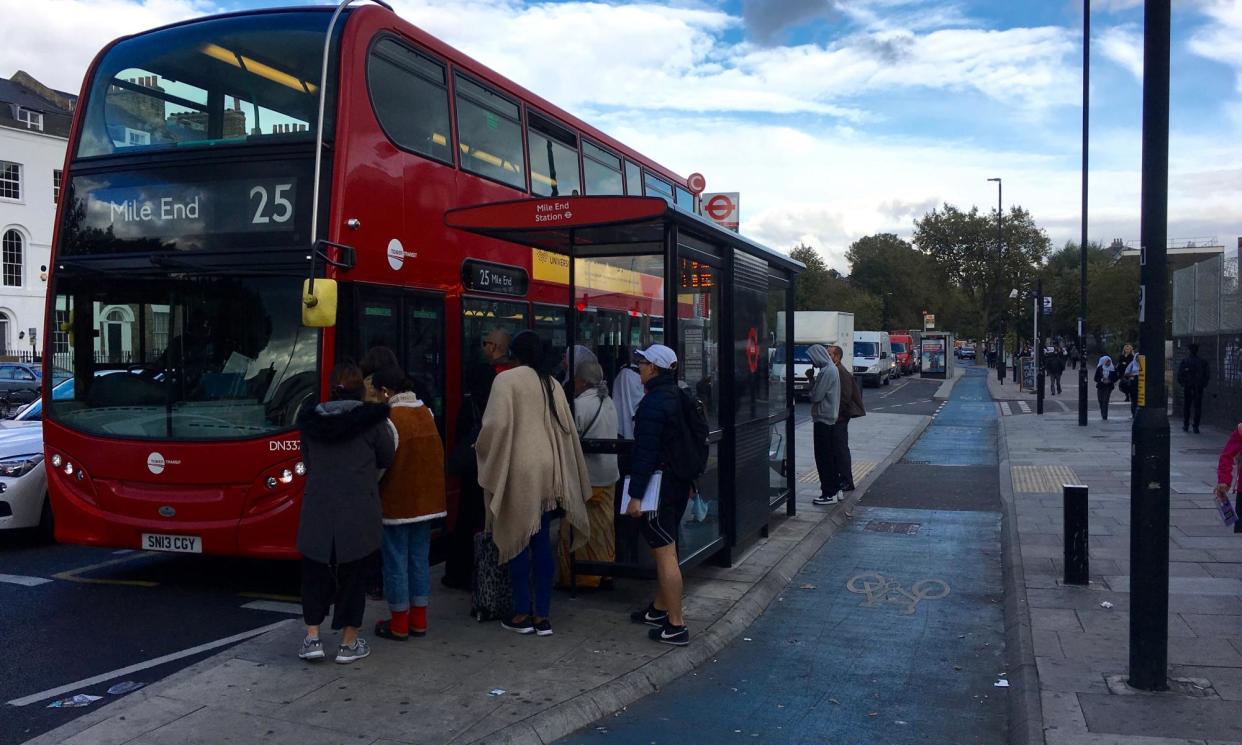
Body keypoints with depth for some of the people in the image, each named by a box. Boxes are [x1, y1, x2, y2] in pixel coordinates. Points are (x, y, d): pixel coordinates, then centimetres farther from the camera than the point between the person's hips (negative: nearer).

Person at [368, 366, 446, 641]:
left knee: (396, 562, 4)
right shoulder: (426, 414, 5)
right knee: (420, 559, 13)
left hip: (397, 503, -7)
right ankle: (419, 620, 19)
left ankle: (399, 624, 11)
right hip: (426, 500, 7)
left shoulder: (390, 419, -17)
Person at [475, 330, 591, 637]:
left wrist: (481, 448, 4)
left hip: (519, 469, -5)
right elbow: (567, 429, 10)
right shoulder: (552, 384, 9)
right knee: (542, 541, 9)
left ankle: (522, 614, 10)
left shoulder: (507, 379, -7)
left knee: (518, 539, 4)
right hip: (548, 470, 5)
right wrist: (568, 477, 18)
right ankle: (543, 615, 11)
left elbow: (496, 424, -15)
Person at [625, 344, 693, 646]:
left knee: (665, 553, -6)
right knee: (664, 550, 21)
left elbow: (645, 451, -21)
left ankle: (676, 626, -2)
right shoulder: (678, 397, 11)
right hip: (680, 483, 10)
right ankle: (659, 609, 34)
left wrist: (635, 494, -19)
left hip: (659, 484, -10)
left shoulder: (653, 403, -17)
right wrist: (689, 481, 22)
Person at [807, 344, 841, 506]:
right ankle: (836, 489, 23)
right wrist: (812, 380, 3)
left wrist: (811, 381, -1)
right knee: (828, 456, 17)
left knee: (823, 457, -5)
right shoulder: (831, 369, 13)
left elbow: (816, 396, -18)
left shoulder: (827, 372, -18)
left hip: (823, 418, -10)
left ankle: (829, 494, -2)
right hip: (829, 417, 10)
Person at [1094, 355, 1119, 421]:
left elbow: (1115, 378, 5)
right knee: (1101, 401, 9)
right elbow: (1096, 378, 0)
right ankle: (1103, 414, 31)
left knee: (1105, 401, -11)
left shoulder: (1113, 369, 1)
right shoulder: (1099, 368, 1)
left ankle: (1105, 417, -11)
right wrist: (1101, 380, -18)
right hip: (1100, 387, 2)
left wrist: (1110, 381, -13)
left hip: (1108, 387, -2)